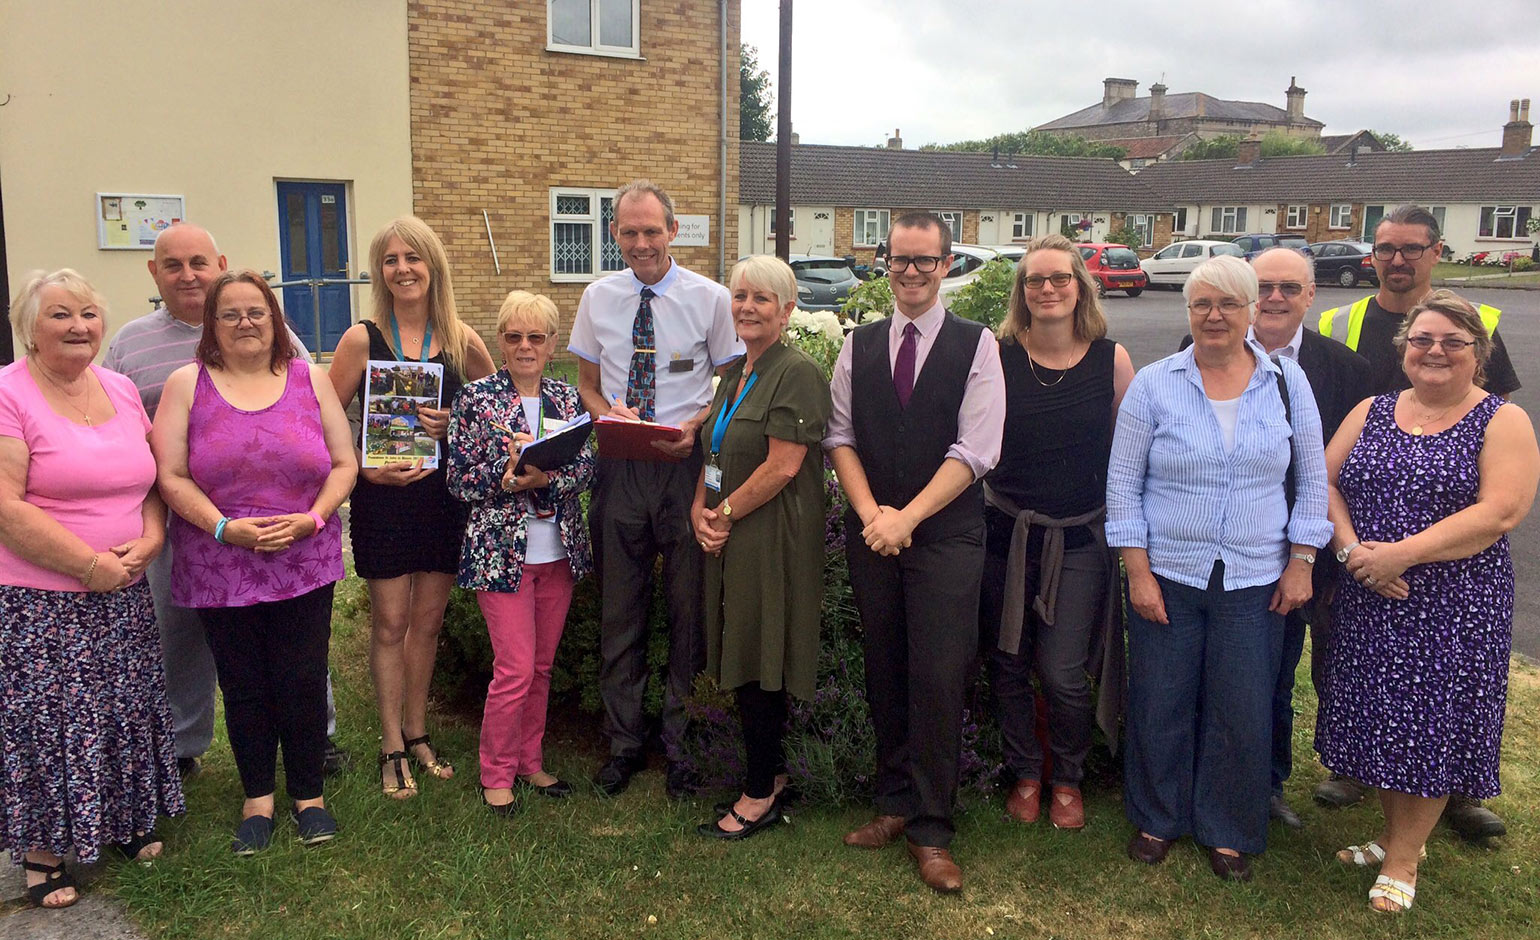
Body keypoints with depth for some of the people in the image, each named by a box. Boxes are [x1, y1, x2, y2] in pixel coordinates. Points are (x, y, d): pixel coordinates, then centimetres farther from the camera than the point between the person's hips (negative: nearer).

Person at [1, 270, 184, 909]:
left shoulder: (121, 390, 8)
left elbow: (152, 480, 12)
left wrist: (149, 538, -6)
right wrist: (90, 563, -18)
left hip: (123, 596, 6)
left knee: (125, 712, 14)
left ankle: (124, 822, 34)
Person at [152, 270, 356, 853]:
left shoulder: (310, 380, 6)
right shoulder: (187, 385, 3)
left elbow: (344, 464, 4)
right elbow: (170, 476, -3)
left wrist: (311, 519, -11)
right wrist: (225, 528, -16)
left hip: (304, 563, 0)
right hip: (220, 569, 0)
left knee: (303, 682, 4)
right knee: (243, 685, 9)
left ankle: (308, 794, 22)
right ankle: (258, 798, 26)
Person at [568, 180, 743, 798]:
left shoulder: (709, 298, -1)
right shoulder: (597, 299, 7)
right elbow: (587, 386, 14)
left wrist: (695, 427, -15)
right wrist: (609, 413, -8)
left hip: (685, 463, -2)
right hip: (618, 467, 3)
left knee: (689, 608, 4)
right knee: (619, 611, 10)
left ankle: (682, 743, 21)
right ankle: (623, 743, 25)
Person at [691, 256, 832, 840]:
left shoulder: (797, 373, -12)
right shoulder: (735, 372, 16)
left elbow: (783, 465, -20)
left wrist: (725, 513, -12)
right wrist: (700, 510, 1)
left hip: (772, 540, -9)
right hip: (728, 540, 9)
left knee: (758, 663, -2)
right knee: (740, 657, 13)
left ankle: (760, 796, 12)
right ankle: (771, 770, 29)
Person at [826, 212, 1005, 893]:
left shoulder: (976, 345, -1)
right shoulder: (859, 346, 9)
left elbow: (975, 451, -8)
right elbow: (840, 436, 6)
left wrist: (907, 517, -14)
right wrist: (872, 514, -8)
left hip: (946, 536, -3)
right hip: (871, 533, 4)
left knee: (937, 681, -4)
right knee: (884, 675, 10)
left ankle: (931, 831, 8)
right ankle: (896, 802, 25)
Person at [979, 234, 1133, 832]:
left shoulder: (1110, 359, -2)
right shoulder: (997, 358, -3)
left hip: (1080, 540, -1)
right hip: (1005, 532, 1)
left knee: (1063, 675, -1)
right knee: (1008, 666, 10)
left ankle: (1068, 779, 27)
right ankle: (1025, 775, 33)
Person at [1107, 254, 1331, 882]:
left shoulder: (1286, 382, 3)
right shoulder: (1154, 384, -2)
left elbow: (1311, 481, 8)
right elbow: (1123, 484, -2)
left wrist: (1301, 563, 2)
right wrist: (1137, 571, -6)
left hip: (1255, 581, 1)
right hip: (1166, 576, -1)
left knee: (1243, 713, 7)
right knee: (1159, 705, 7)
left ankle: (1229, 832, 28)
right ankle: (1156, 819, 30)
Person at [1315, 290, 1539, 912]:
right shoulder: (1372, 412, 9)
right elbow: (1325, 482, 4)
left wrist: (1401, 553, -21)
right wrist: (1351, 547, -14)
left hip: (1454, 605, -4)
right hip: (1368, 603, 4)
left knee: (1431, 725, 3)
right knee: (1380, 718, 12)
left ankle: (1402, 860, 19)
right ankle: (1396, 833, 32)